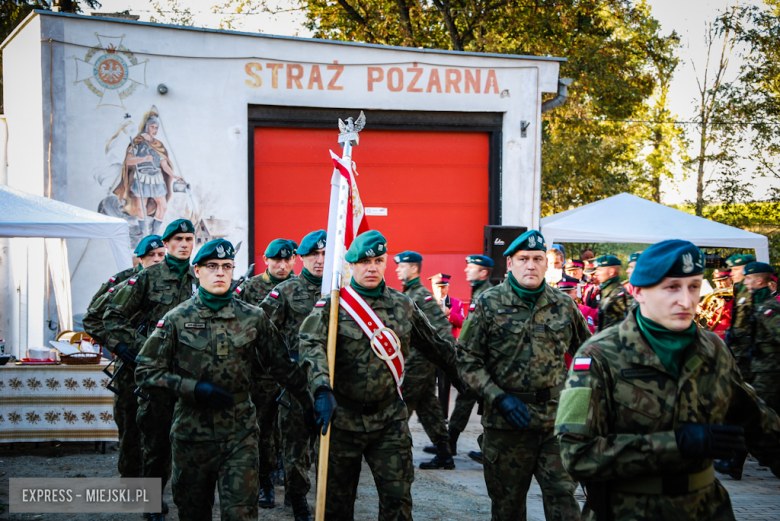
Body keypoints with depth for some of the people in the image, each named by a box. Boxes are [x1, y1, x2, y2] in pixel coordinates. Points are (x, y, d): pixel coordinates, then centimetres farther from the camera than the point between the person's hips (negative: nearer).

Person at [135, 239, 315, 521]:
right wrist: (194, 389, -14)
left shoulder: (254, 317, 3)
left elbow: (282, 365, 12)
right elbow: (147, 371, -3)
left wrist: (308, 402, 12)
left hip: (240, 433, 0)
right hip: (192, 431, 1)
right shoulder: (177, 319, 0)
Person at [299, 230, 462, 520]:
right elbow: (312, 344, -22)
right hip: (342, 417, -2)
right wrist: (323, 389, -38)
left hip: (389, 418, 2)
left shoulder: (404, 306, 7)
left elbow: (436, 347, 18)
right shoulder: (333, 305, -5)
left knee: (398, 497, -2)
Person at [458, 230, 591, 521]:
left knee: (563, 497, -3)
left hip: (556, 421, 1)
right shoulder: (488, 304, -2)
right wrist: (499, 398, -14)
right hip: (506, 421, -1)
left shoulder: (564, 305, 6)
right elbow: (467, 359, -4)